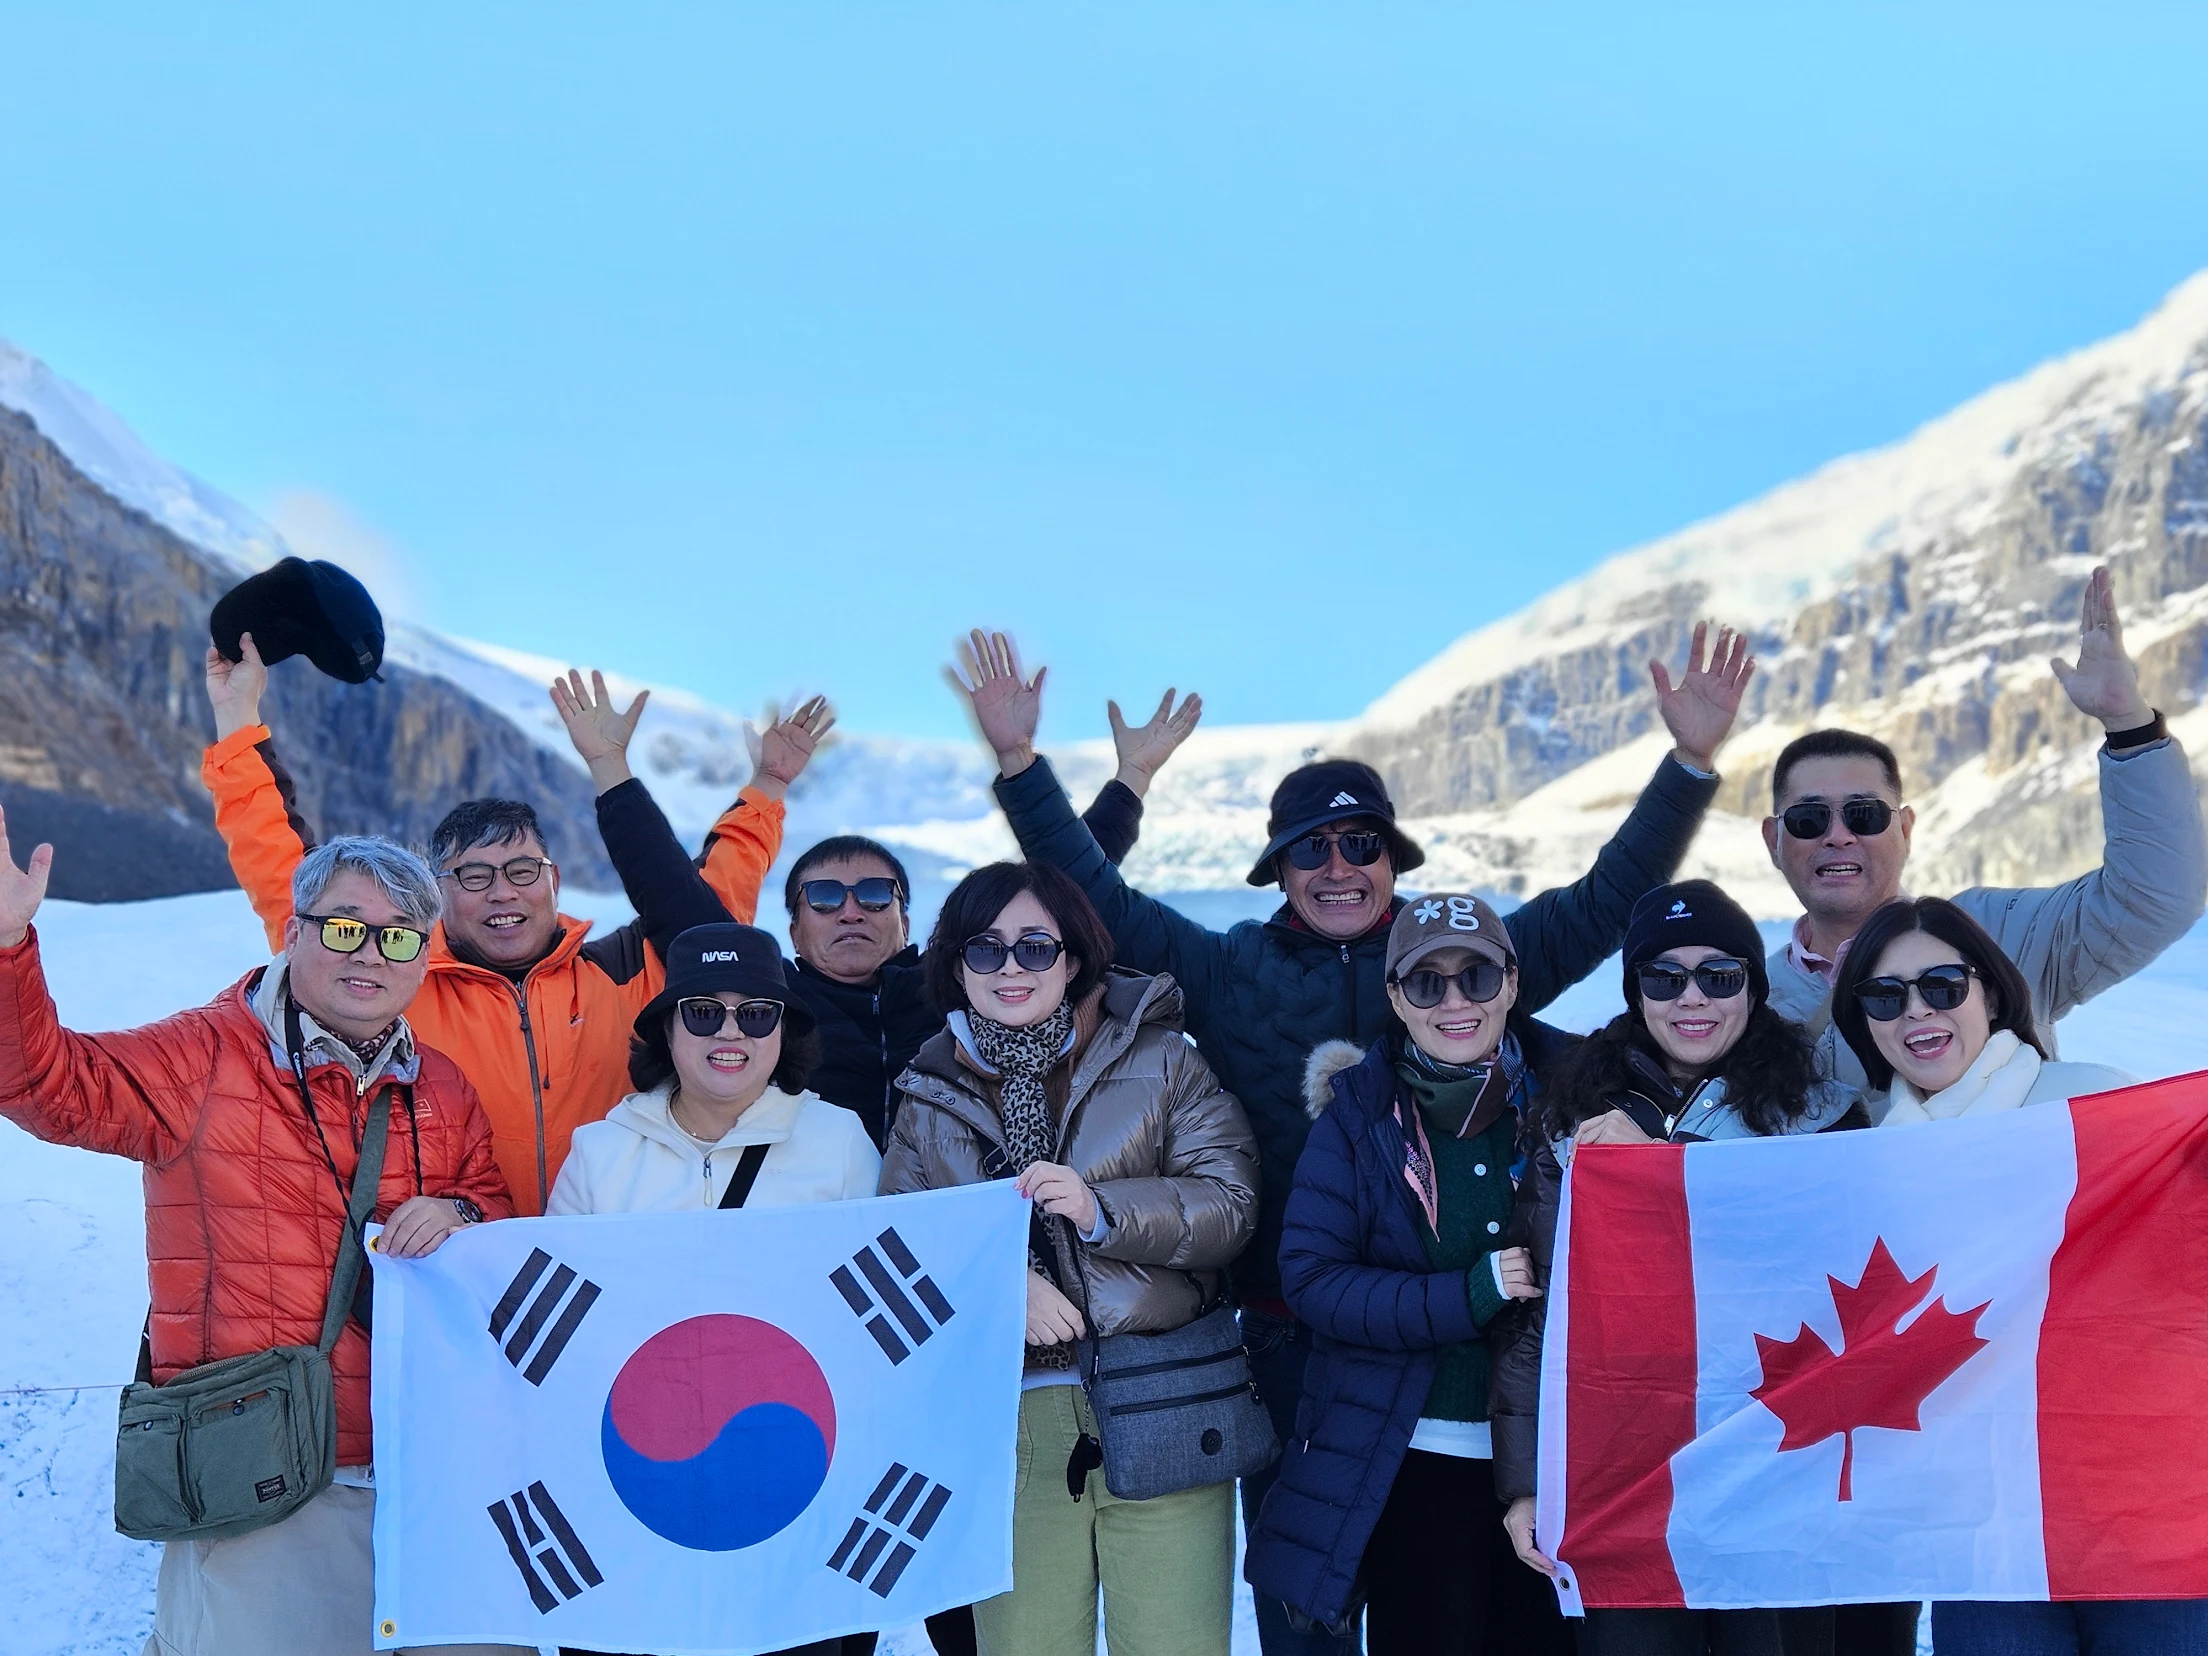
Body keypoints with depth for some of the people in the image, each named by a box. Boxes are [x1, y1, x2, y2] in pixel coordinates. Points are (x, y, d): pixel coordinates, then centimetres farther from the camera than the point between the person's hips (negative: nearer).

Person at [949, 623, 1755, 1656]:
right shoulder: (1229, 970, 4)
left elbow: (1607, 901, 4)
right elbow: (1095, 896, 3)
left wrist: (1692, 761, -4)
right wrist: (1019, 760, -4)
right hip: (1287, 1340, 0)